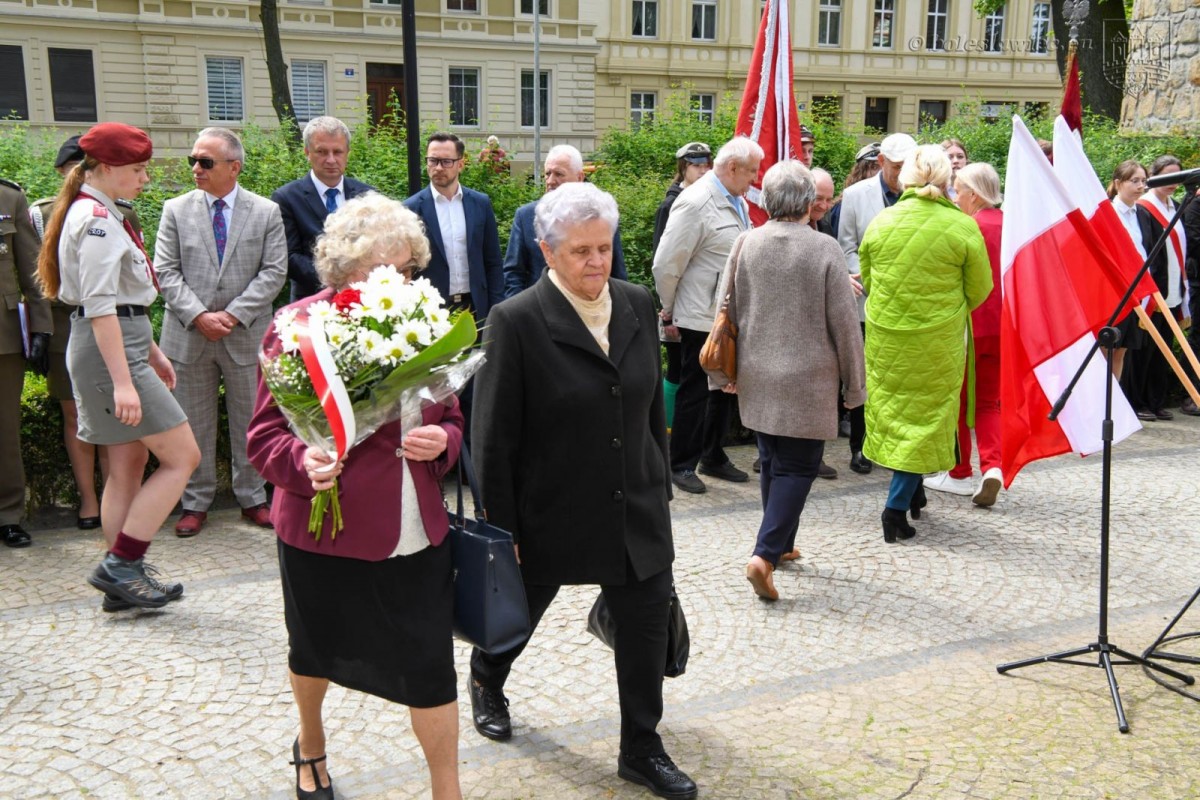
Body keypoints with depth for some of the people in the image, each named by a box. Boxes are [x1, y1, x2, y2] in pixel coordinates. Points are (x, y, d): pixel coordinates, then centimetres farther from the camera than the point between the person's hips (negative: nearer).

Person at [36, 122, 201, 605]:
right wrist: (123, 381, -25)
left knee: (129, 466, 12)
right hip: (108, 349, -10)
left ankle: (122, 580, 19)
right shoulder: (97, 218, -14)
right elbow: (100, 307, -22)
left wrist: (152, 353, 21)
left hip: (123, 344, 10)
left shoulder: (99, 214, 17)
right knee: (182, 457, -7)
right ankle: (121, 565, -1)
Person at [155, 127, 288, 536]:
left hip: (246, 336, -1)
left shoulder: (266, 212, 1)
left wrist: (233, 315, -13)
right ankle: (196, 503, 21)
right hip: (189, 335, 1)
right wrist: (198, 316, -13)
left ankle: (252, 498, 22)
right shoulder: (176, 210, 4)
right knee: (193, 424, 8)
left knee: (249, 422, 9)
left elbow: (273, 273, -5)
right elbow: (167, 272, 0)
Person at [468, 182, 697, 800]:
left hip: (636, 510, 4)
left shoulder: (637, 305, 0)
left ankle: (641, 749, 28)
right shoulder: (516, 321, -16)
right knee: (519, 610, 20)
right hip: (550, 511, -4)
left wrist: (660, 487, 12)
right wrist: (501, 529, -11)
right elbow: (494, 438, -14)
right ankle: (486, 682, 53)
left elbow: (653, 404, 10)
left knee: (647, 622, 8)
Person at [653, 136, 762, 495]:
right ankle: (681, 465, 16)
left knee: (723, 389, 17)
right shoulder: (695, 203, -17)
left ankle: (713, 457, 32)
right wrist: (670, 311, -6)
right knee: (695, 392, 3)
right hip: (702, 318, -8)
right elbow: (666, 265, -17)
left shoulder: (738, 202, 10)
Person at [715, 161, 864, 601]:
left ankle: (780, 544, 31)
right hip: (807, 379, -4)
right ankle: (765, 555, -9)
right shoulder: (825, 249, -12)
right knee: (797, 466, 2)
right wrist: (854, 383, 2)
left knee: (773, 461, 18)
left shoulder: (746, 243, -1)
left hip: (757, 377, 5)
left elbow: (726, 310, 6)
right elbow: (845, 322, -8)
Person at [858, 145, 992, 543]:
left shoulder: (881, 222, -3)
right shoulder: (963, 227, -10)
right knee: (924, 417, 7)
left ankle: (911, 489, 31)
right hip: (938, 339, -2)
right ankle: (897, 507, 3)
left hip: (885, 334, 3)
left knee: (891, 409, 18)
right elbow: (980, 290, 0)